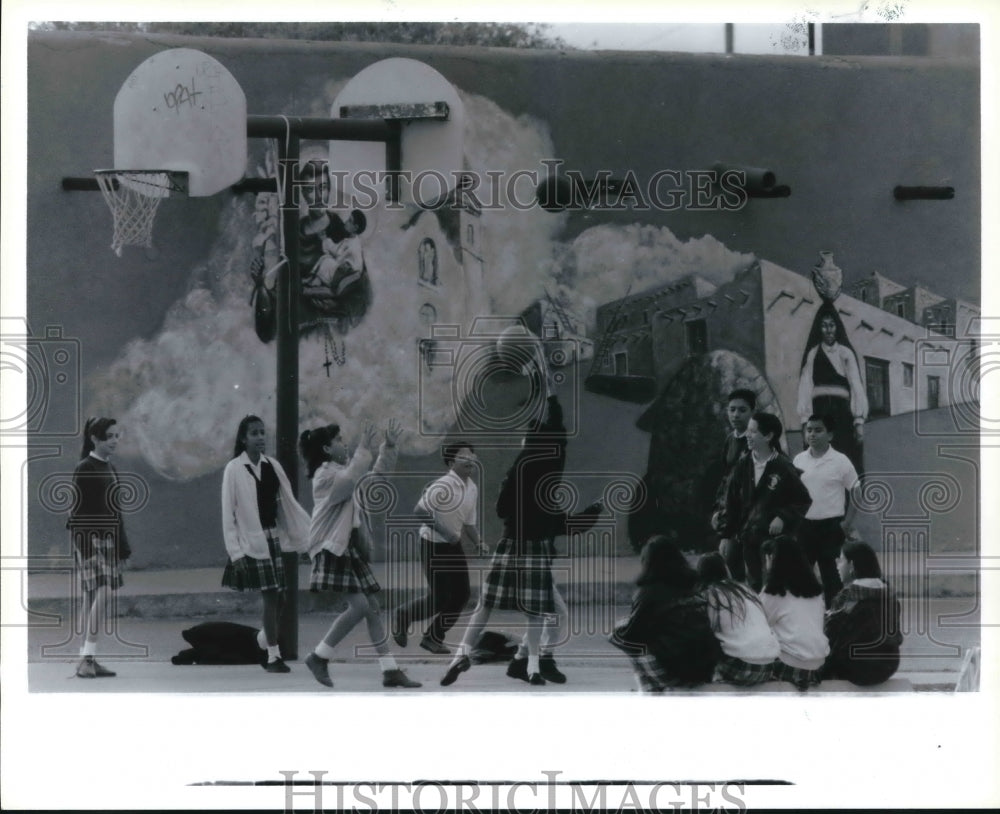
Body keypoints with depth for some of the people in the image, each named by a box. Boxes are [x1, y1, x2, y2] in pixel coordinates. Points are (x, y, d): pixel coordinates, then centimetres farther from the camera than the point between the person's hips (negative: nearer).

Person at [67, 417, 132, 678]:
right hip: (89, 537, -8)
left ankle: (87, 659, 8)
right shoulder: (84, 469, -8)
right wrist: (81, 543, -20)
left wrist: (123, 546, 21)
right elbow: (78, 509, -13)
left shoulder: (109, 468, 17)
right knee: (102, 593, -18)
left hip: (108, 537, 8)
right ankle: (88, 656, -18)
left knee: (92, 597, 7)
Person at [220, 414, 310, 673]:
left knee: (278, 596, 6)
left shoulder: (272, 465, 7)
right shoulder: (234, 469, -6)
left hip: (273, 537, 5)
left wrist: (309, 530, 5)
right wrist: (235, 551, -10)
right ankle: (273, 655, 0)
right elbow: (228, 512, -6)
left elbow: (288, 501, 10)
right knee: (270, 596, -7)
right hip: (251, 540, -5)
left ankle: (265, 637, 31)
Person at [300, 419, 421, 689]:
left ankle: (390, 670, 6)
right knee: (359, 606, -17)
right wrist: (364, 449, -28)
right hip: (334, 549, -9)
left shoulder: (345, 469, 17)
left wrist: (389, 447, 15)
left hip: (352, 548, 9)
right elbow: (349, 480, -31)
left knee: (373, 608, 5)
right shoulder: (324, 475, -10)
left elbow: (377, 473, 28)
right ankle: (319, 657, -4)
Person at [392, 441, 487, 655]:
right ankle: (402, 616, 21)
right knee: (438, 599, -7)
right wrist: (444, 531, -29)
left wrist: (477, 544, -2)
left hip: (454, 545, 8)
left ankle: (433, 637, 19)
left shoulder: (472, 489, 5)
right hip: (433, 546, -8)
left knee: (461, 595, 4)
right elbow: (420, 510, -27)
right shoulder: (444, 485, -22)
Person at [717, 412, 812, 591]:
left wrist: (783, 518, -12)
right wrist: (725, 535, 5)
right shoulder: (743, 466, 4)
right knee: (754, 585, 6)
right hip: (747, 539, 3)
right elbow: (731, 503, 8)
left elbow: (803, 499, 1)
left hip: (776, 538, -3)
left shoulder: (783, 467, -6)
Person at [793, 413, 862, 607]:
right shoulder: (799, 460, 5)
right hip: (804, 524, 4)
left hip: (831, 526, -4)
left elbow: (855, 493, -2)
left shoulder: (840, 461, -5)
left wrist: (847, 523, -9)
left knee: (830, 575, -1)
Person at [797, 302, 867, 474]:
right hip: (819, 413, 0)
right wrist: (805, 422, -8)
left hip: (842, 414, 0)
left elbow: (856, 387, 5)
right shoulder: (812, 354, 11)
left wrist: (859, 421, -7)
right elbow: (805, 388, 4)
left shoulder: (846, 353, 11)